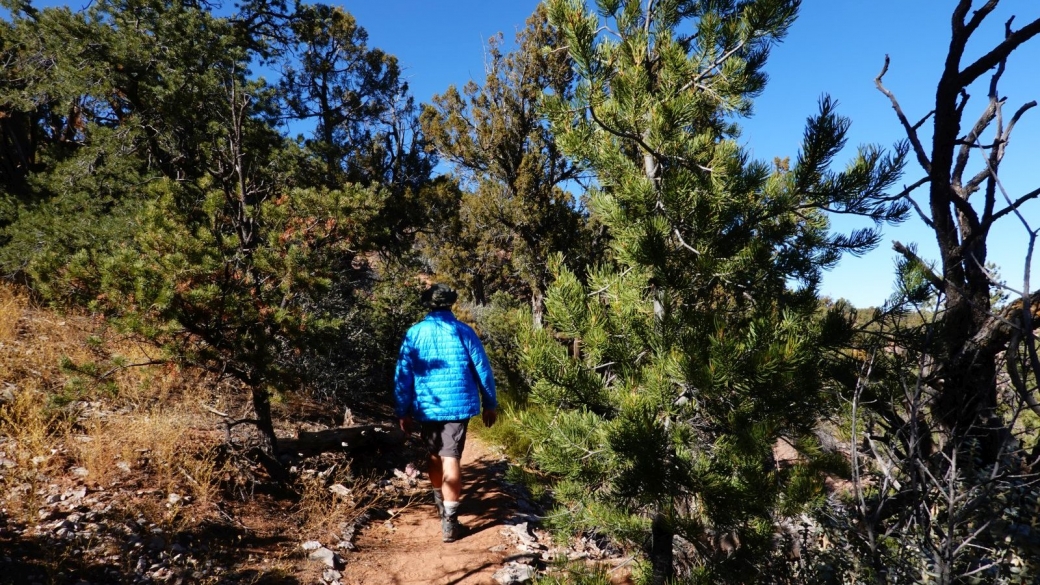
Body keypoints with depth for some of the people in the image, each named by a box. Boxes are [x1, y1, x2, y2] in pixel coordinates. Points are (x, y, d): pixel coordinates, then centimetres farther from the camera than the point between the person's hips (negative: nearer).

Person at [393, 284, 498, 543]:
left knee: (434, 455, 20)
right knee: (451, 458, -1)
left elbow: (403, 375, -2)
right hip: (457, 405, -2)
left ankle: (441, 503, 40)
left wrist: (403, 411, 4)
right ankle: (449, 521, -3)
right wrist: (490, 404, 9)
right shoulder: (464, 331, -2)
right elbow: (483, 370, 0)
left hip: (426, 407, 2)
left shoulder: (415, 333, -1)